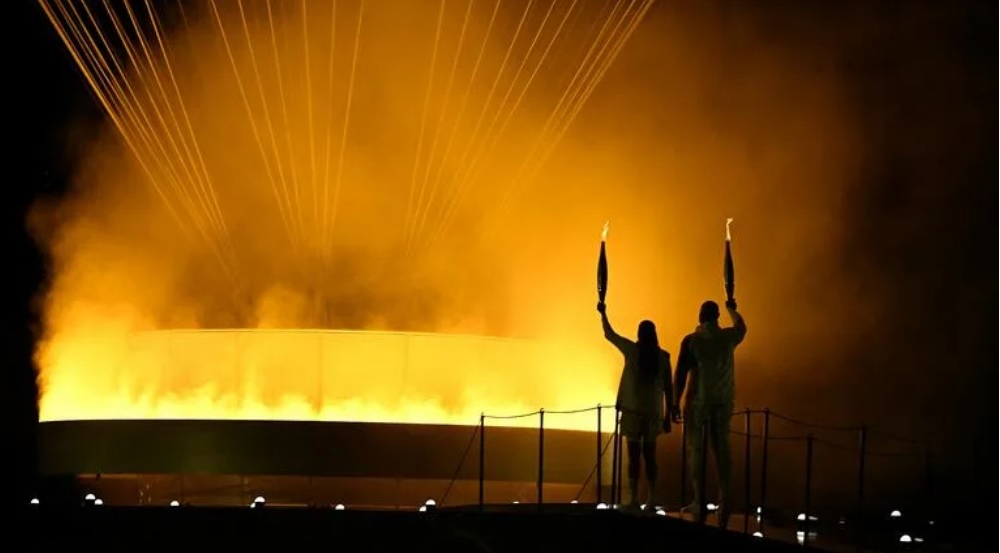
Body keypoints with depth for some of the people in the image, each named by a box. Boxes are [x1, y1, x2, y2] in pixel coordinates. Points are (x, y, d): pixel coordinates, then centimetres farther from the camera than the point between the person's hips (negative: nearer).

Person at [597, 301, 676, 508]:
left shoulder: (632, 350, -5)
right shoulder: (663, 357, 0)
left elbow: (609, 334, 8)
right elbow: (668, 388, 2)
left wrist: (603, 313, 23)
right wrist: (668, 415, 9)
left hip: (632, 410, -3)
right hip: (653, 412, 3)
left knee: (634, 455, -1)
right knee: (649, 455, 11)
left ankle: (634, 498, -6)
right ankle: (651, 498, 8)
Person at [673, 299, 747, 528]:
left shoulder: (691, 341, -10)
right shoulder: (728, 337, 2)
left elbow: (680, 375, -10)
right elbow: (742, 328, 27)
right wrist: (732, 309, 46)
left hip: (698, 401, -3)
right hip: (723, 400, 3)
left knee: (696, 449, 2)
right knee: (721, 448, 10)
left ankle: (700, 503, 0)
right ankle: (724, 500, 7)